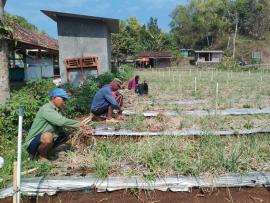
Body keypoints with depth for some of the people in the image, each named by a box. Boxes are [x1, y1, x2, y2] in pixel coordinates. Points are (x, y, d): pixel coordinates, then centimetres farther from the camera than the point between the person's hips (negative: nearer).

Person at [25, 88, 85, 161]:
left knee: (67, 135, 5)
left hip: (45, 141, 9)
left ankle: (45, 151, 10)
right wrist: (79, 124, -24)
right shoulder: (46, 109, -21)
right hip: (32, 143, -9)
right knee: (48, 136, -37)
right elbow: (61, 122, -34)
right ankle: (42, 156, -7)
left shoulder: (57, 110, 6)